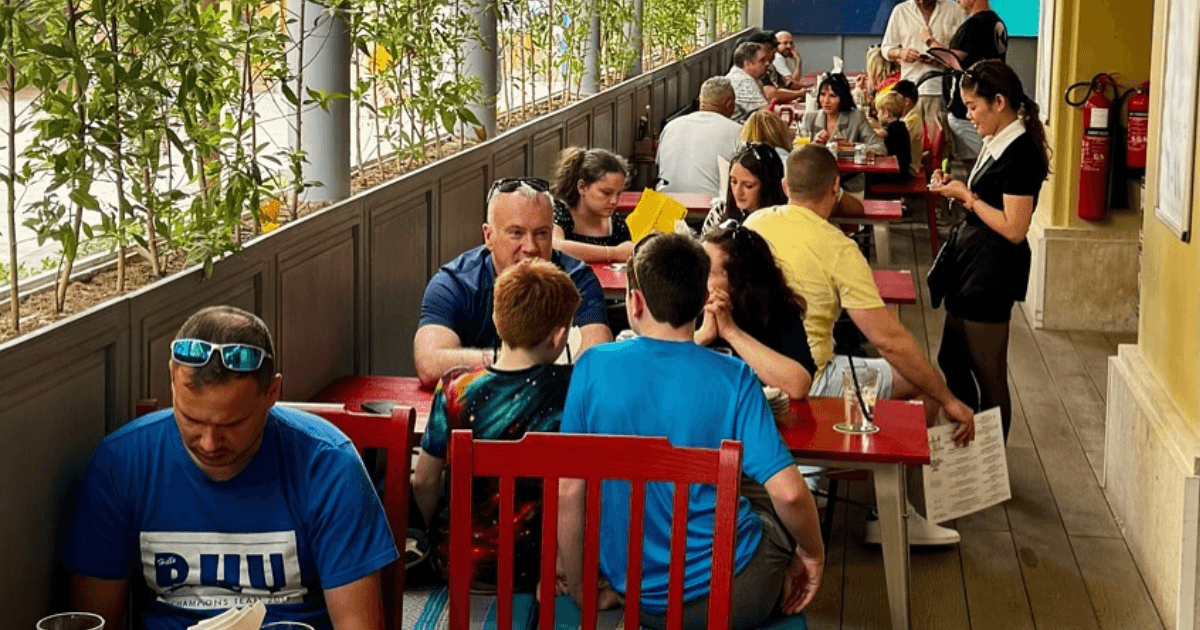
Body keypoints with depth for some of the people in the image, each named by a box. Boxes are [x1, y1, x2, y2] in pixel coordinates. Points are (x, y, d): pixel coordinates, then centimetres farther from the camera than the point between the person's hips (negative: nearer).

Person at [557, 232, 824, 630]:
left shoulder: (593, 368, -10)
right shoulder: (733, 380, -15)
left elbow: (567, 491, -9)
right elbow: (788, 492, -20)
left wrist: (577, 588, 4)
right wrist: (812, 554, 1)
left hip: (635, 594, 3)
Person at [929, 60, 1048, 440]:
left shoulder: (1020, 153, -20)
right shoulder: (996, 145, 10)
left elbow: (1014, 228, -23)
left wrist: (967, 196, -15)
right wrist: (957, 190, 2)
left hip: (991, 273, -10)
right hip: (968, 266, 10)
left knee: (987, 374, 2)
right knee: (952, 362, 20)